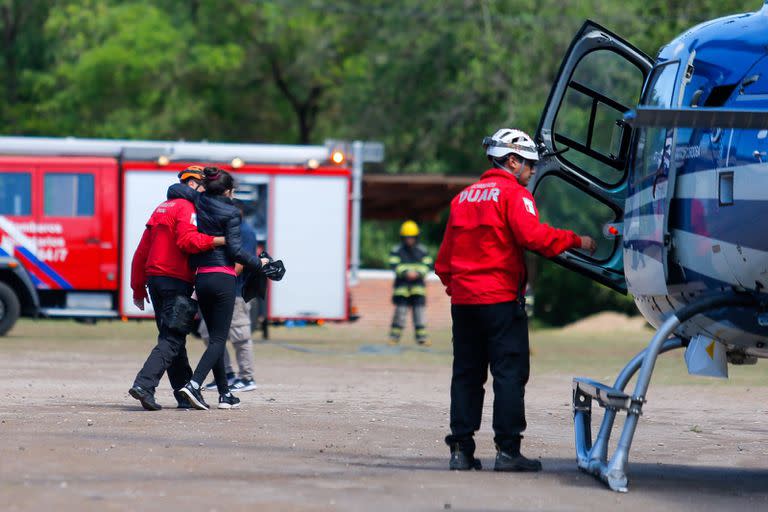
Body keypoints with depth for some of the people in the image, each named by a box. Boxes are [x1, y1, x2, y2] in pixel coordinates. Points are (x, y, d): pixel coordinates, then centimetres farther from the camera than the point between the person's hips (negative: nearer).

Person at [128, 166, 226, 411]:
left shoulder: (161, 208, 20)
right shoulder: (186, 207, -6)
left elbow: (142, 251, 20)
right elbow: (188, 241, -24)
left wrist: (139, 288, 23)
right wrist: (218, 240, -21)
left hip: (154, 279, 9)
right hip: (176, 281, -9)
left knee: (171, 336, 13)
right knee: (172, 339, -10)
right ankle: (144, 384, -23)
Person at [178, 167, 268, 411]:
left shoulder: (197, 207, 7)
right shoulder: (231, 213, -7)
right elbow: (235, 249, -11)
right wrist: (258, 263, 2)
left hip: (201, 278, 6)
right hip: (223, 278, -6)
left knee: (216, 336, 14)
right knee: (218, 338, -4)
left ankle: (225, 394, 16)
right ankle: (194, 384, -23)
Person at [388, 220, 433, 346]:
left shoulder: (422, 251, 10)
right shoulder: (396, 251, 3)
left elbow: (427, 264, 2)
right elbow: (394, 265, -8)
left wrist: (418, 273, -17)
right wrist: (406, 273, -23)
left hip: (418, 285, 2)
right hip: (402, 285, -2)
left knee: (419, 310, 0)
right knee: (400, 310, -5)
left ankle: (421, 336, 6)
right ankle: (394, 336, 5)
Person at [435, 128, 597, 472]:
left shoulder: (464, 197, 18)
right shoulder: (513, 194, -4)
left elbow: (444, 258, 18)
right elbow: (532, 235, -20)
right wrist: (575, 241, -12)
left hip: (463, 299, 7)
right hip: (501, 298, -7)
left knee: (466, 373, 9)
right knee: (509, 373, -4)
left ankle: (460, 449, 6)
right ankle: (507, 450, -8)